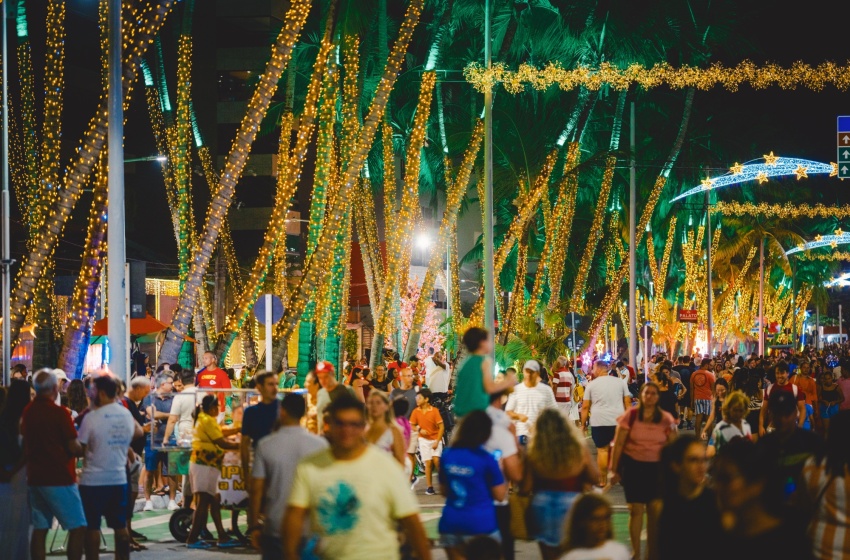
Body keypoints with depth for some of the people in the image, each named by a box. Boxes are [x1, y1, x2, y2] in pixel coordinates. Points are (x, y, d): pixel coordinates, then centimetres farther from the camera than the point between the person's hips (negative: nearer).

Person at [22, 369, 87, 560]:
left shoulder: (28, 412, 8)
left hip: (36, 478, 7)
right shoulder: (59, 412, -14)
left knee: (39, 530, 7)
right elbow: (74, 448, -14)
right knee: (78, 528, -3)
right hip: (59, 480, -7)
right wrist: (86, 449, 7)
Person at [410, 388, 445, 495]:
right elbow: (412, 426, 6)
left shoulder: (434, 411, -10)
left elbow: (441, 427, -8)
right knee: (428, 463, -2)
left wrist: (437, 442, -12)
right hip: (424, 440, 2)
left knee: (436, 460, -17)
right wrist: (419, 430, -15)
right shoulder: (416, 412, -2)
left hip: (435, 439, -2)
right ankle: (429, 487, 6)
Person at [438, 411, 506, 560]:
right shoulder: (486, 459, -10)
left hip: (451, 524, 4)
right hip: (481, 525, -4)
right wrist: (499, 471, 9)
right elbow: (500, 495, -4)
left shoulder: (447, 455, 4)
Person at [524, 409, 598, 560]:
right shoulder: (579, 449, -12)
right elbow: (594, 477, 1)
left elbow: (525, 488, -8)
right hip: (571, 508, 1)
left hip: (543, 507, -1)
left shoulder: (534, 455, -14)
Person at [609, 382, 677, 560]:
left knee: (656, 510, -3)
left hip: (656, 467, 1)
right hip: (633, 466, -1)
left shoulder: (666, 419, 1)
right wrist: (613, 470, -1)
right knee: (636, 509, 1)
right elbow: (618, 444, -1)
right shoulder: (630, 416, -3)